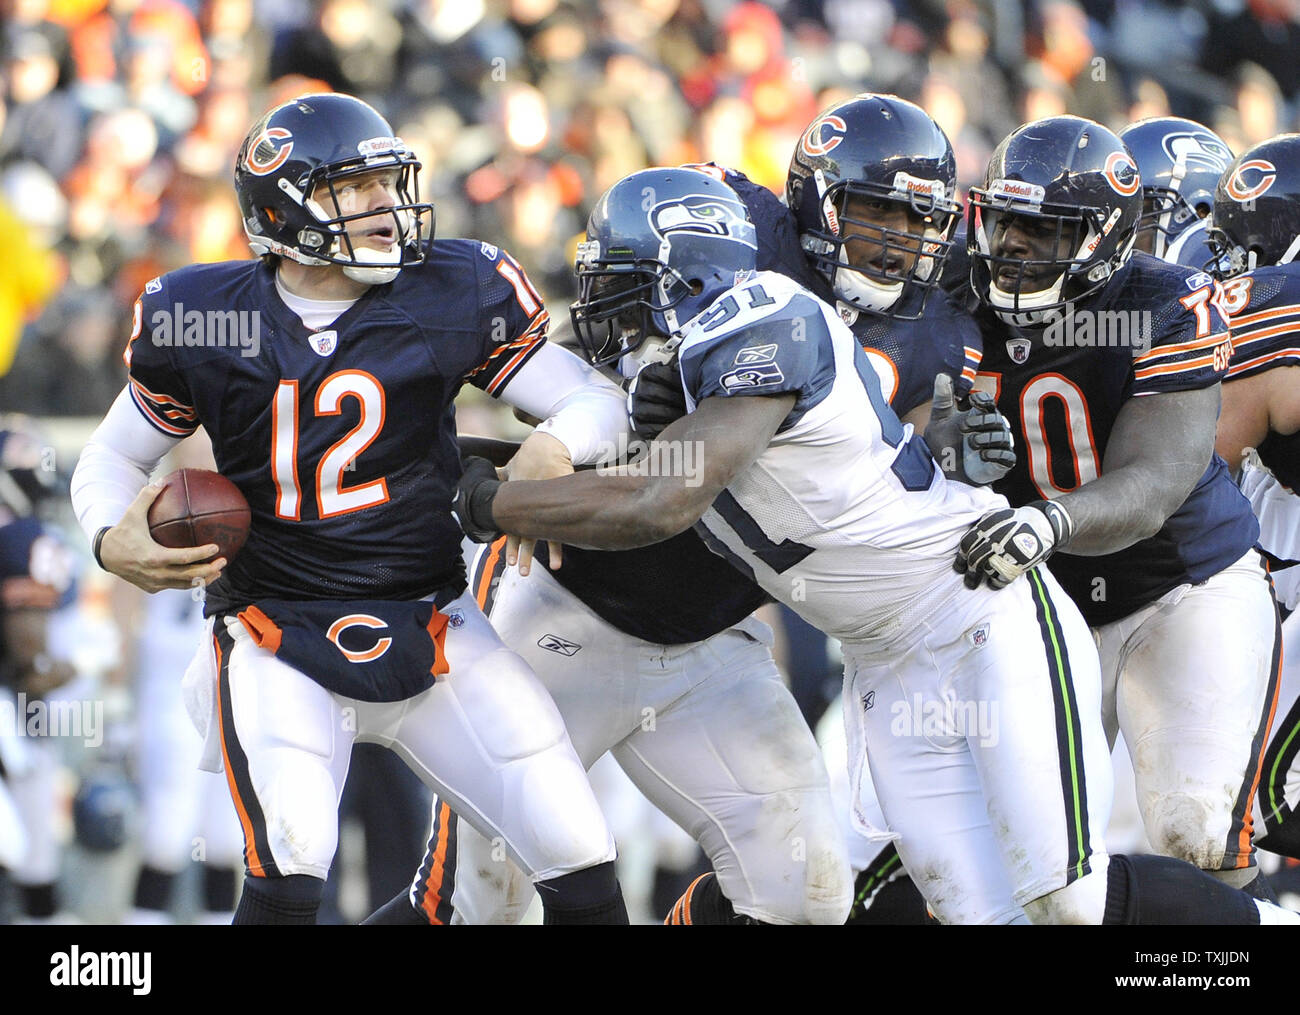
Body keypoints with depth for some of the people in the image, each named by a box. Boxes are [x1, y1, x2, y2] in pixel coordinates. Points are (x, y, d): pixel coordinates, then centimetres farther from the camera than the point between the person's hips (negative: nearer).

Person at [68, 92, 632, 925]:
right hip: (277, 641, -2)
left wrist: (550, 450, -21)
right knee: (293, 851, -28)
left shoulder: (451, 299, -3)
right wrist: (113, 542, -10)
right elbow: (113, 457, 11)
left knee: (580, 858, -4)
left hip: (430, 633, 2)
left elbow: (597, 402, 2)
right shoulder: (200, 321, -4)